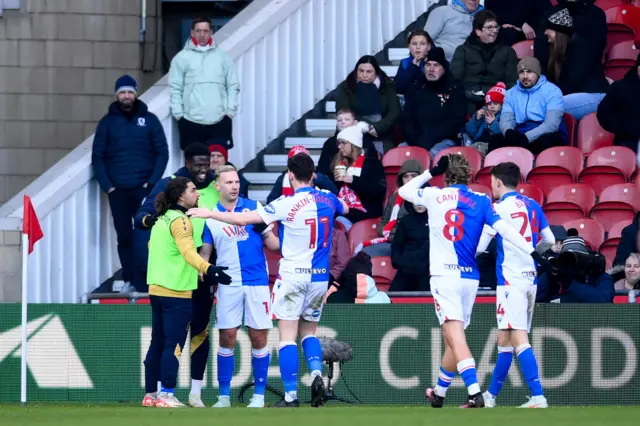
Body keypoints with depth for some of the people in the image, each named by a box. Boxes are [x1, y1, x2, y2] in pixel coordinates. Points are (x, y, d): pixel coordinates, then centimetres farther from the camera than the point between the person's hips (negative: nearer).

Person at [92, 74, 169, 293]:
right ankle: (129, 280, 5)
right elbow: (97, 156, 6)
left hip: (144, 188, -1)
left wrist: (152, 182, -6)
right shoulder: (108, 122, 7)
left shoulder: (149, 120, 5)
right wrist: (106, 185, -4)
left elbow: (162, 152, 3)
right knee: (124, 236, 1)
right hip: (117, 190, 1)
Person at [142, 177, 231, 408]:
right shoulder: (180, 220, -13)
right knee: (174, 344, -7)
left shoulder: (162, 219, 14)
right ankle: (166, 395, -11)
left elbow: (151, 247, 28)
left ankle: (151, 394, 13)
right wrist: (208, 269, -42)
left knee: (158, 343, 11)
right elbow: (188, 251, -28)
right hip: (176, 292, -9)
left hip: (157, 289, 9)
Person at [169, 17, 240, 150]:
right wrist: (178, 114, -5)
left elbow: (233, 85, 9)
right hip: (191, 121, -1)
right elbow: (175, 88, 3)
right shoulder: (181, 58, 5)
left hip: (219, 121, 1)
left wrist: (231, 110, -1)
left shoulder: (222, 56, 10)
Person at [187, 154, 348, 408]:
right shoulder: (328, 200, 2)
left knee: (287, 336, -2)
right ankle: (316, 373, -7)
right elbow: (345, 209, 28)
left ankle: (291, 396, -6)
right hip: (320, 277, 5)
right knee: (308, 331, 19)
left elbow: (243, 219, -15)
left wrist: (209, 214, -5)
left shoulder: (288, 204, -14)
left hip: (293, 275, -5)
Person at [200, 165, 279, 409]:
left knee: (259, 337, 1)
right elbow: (205, 252, 9)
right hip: (228, 284, 0)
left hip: (257, 281, 0)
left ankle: (259, 395, 8)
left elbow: (271, 242, 7)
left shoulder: (253, 207, 4)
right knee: (227, 338, -1)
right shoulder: (211, 216, 5)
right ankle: (224, 396, 7)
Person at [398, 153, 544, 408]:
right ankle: (439, 393, 32)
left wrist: (431, 172, 21)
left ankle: (475, 394, -28)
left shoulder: (434, 196, 4)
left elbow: (404, 191, 21)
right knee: (453, 338, 16)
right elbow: (503, 229, -6)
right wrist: (531, 252, -10)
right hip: (470, 277, 3)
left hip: (444, 275, -3)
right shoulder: (480, 201, 6)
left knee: (455, 337, -12)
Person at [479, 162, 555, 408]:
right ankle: (491, 396, 24)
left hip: (511, 280, -7)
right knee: (505, 341, 15)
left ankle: (538, 397, -23)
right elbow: (549, 241, 15)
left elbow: (478, 247, -6)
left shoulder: (499, 208, -8)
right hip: (530, 278, 7)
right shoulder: (533, 206, 11)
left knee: (518, 339, -12)